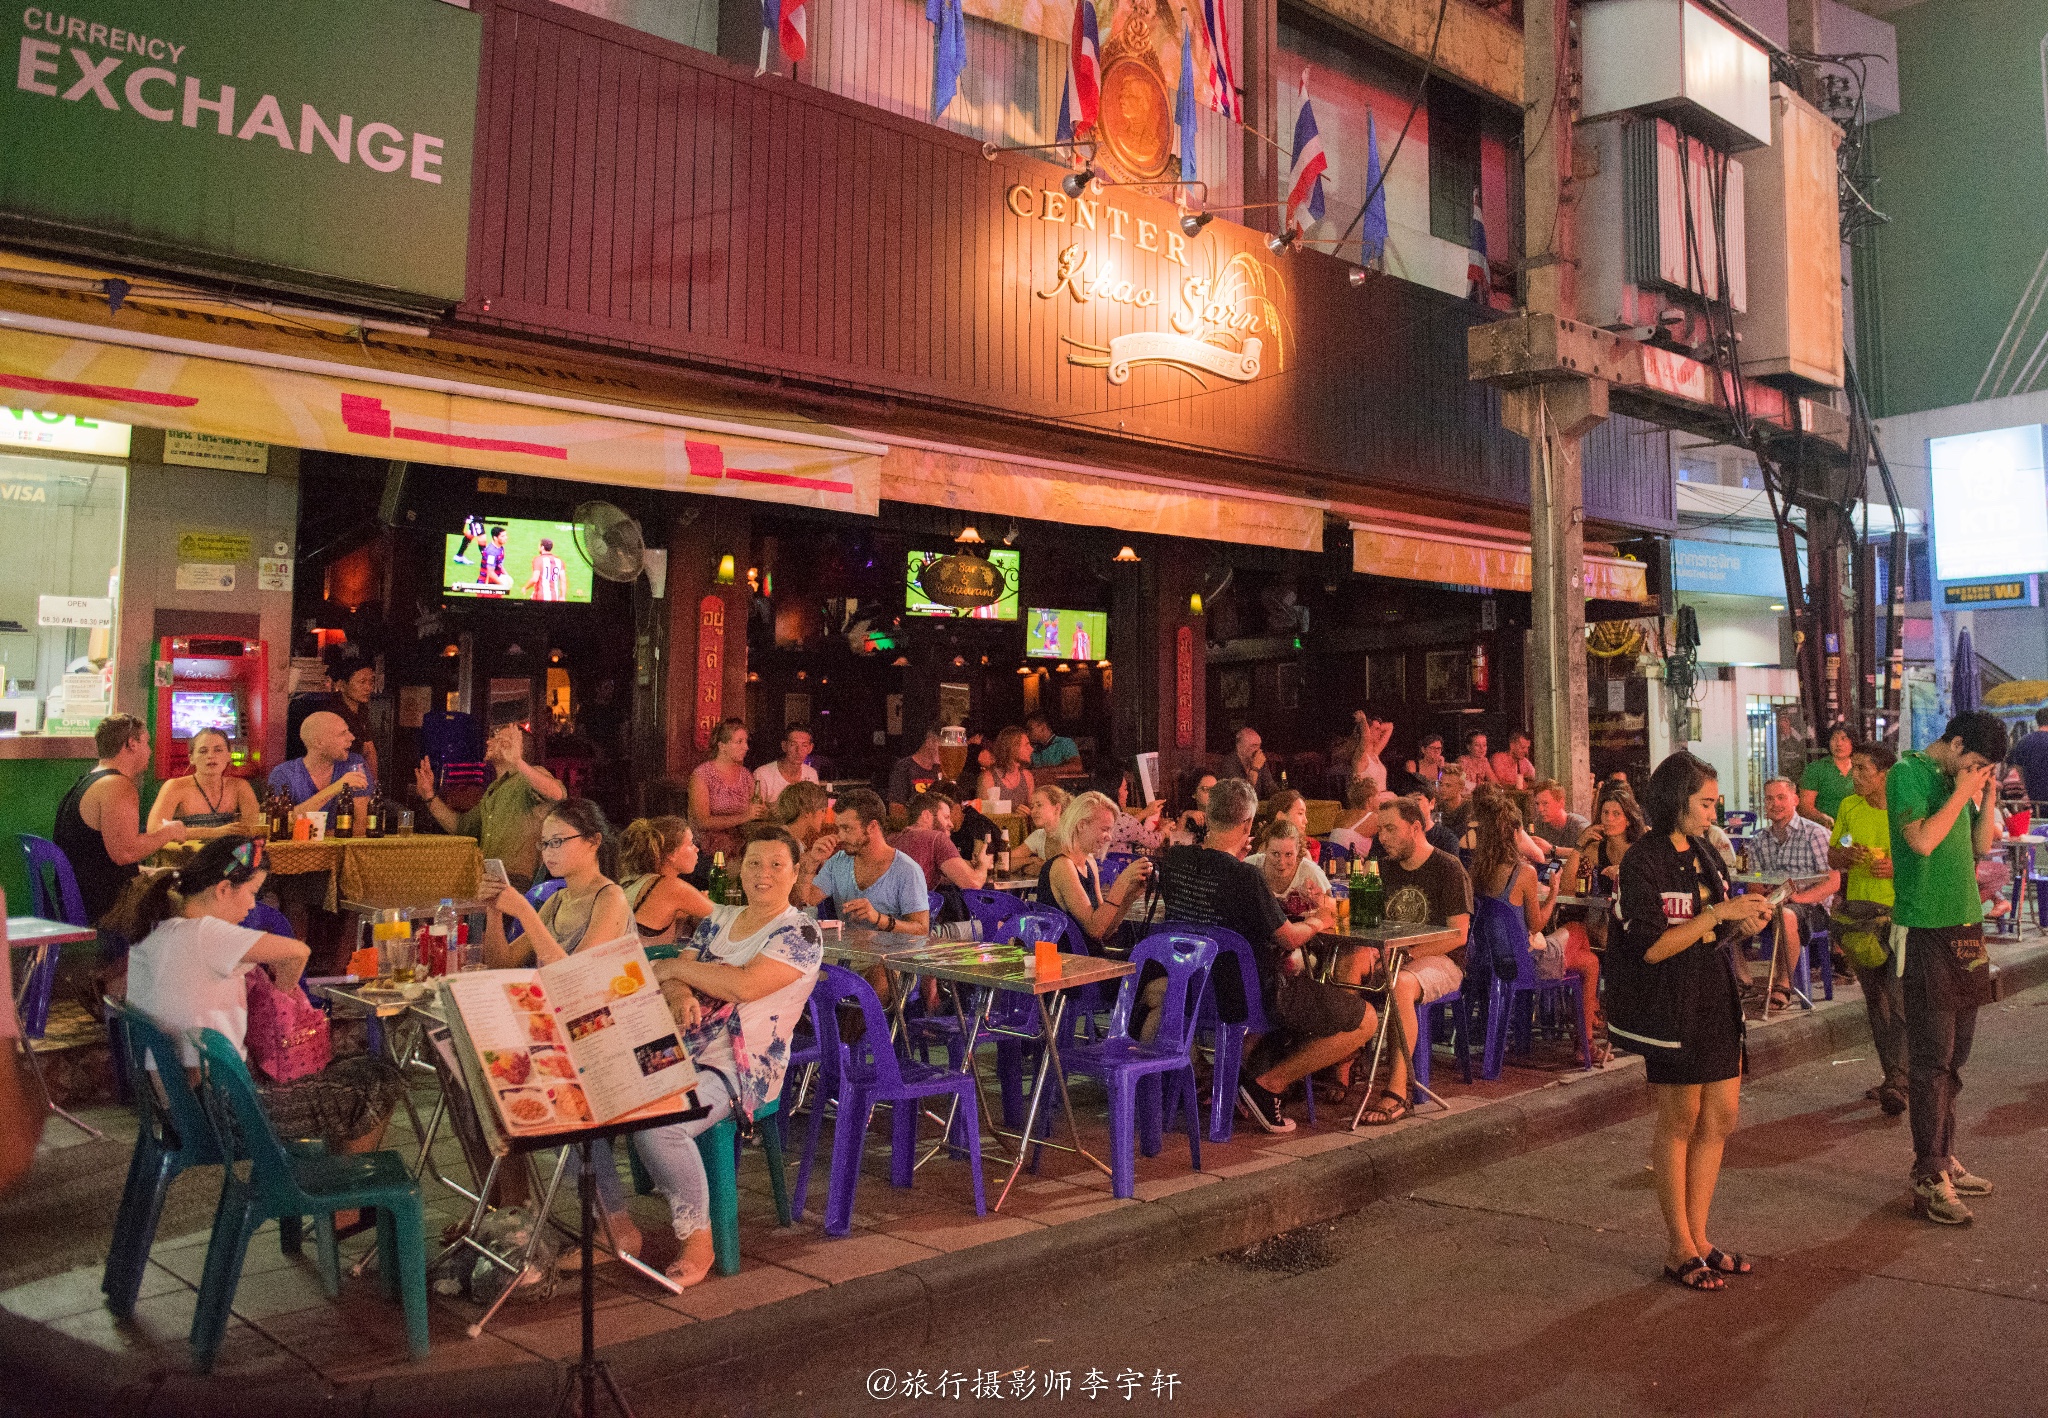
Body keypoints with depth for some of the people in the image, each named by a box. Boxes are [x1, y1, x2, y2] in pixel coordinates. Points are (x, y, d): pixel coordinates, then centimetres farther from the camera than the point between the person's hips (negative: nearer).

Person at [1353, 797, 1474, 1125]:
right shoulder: (1385, 867, 14)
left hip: (1441, 960, -6)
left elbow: (1458, 934, -12)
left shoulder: (1448, 869, -6)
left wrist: (1407, 953, -21)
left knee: (1400, 985, -39)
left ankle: (1397, 1092, -37)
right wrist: (1366, 947, -9)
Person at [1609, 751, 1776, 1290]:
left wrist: (1744, 924, -2)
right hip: (1671, 1006, -8)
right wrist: (1718, 912, -20)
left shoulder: (1704, 853, 12)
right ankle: (1679, 1247, 14)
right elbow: (1652, 946, -20)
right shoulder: (1643, 860, -13)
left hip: (1715, 998, 8)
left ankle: (1698, 1237, 22)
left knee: (1721, 1116, 9)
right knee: (1680, 1120, 1)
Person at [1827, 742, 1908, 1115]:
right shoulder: (1849, 807, 8)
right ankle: (1891, 1075, 22)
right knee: (1874, 999, 11)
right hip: (1860, 912, 5)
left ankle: (1897, 1083, -12)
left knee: (1899, 997, -13)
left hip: (1901, 912, -5)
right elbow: (1831, 857, 14)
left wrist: (1897, 866, -20)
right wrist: (1845, 856, -7)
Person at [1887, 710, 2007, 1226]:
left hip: (1964, 926, 8)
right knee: (1932, 1058, -7)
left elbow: (1981, 845, 18)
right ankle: (1928, 1179, -2)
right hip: (1926, 932, -8)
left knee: (1955, 1055, 14)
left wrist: (1986, 798, 4)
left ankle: (1944, 1161, 24)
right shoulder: (1907, 773, -10)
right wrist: (1962, 793, -14)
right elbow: (1922, 839, -23)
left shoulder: (1959, 782, 13)